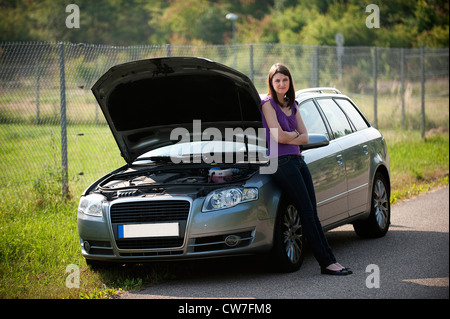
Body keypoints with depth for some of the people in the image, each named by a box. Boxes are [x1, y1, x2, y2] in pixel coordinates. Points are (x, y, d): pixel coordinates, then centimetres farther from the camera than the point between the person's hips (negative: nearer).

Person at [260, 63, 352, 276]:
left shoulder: (292, 105, 18)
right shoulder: (268, 104, -5)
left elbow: (304, 137, 10)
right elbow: (278, 136, -15)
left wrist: (288, 138, -7)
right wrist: (295, 134, 3)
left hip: (297, 160, 7)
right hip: (281, 162, -7)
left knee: (312, 213, 3)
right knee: (307, 213, -10)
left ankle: (330, 260, 1)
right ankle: (326, 262, -10)